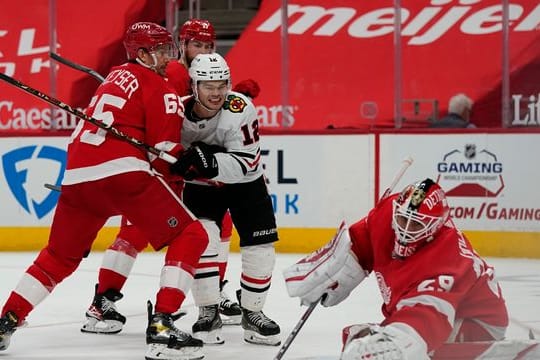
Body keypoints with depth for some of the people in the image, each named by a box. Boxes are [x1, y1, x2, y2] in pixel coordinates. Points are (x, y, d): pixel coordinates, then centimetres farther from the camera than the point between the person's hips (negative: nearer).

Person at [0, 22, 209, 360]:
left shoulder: (117, 76, 28)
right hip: (122, 171, -8)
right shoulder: (160, 88, 4)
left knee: (60, 255, 24)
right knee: (191, 236, -1)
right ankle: (161, 326, -14)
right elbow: (165, 152, -4)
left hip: (77, 174, 8)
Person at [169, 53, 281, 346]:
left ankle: (252, 313, 14)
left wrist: (212, 162, -46)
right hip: (199, 185, 0)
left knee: (260, 245, -6)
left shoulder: (240, 110, -29)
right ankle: (208, 313, -5)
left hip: (244, 182, 0)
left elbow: (247, 162, -32)